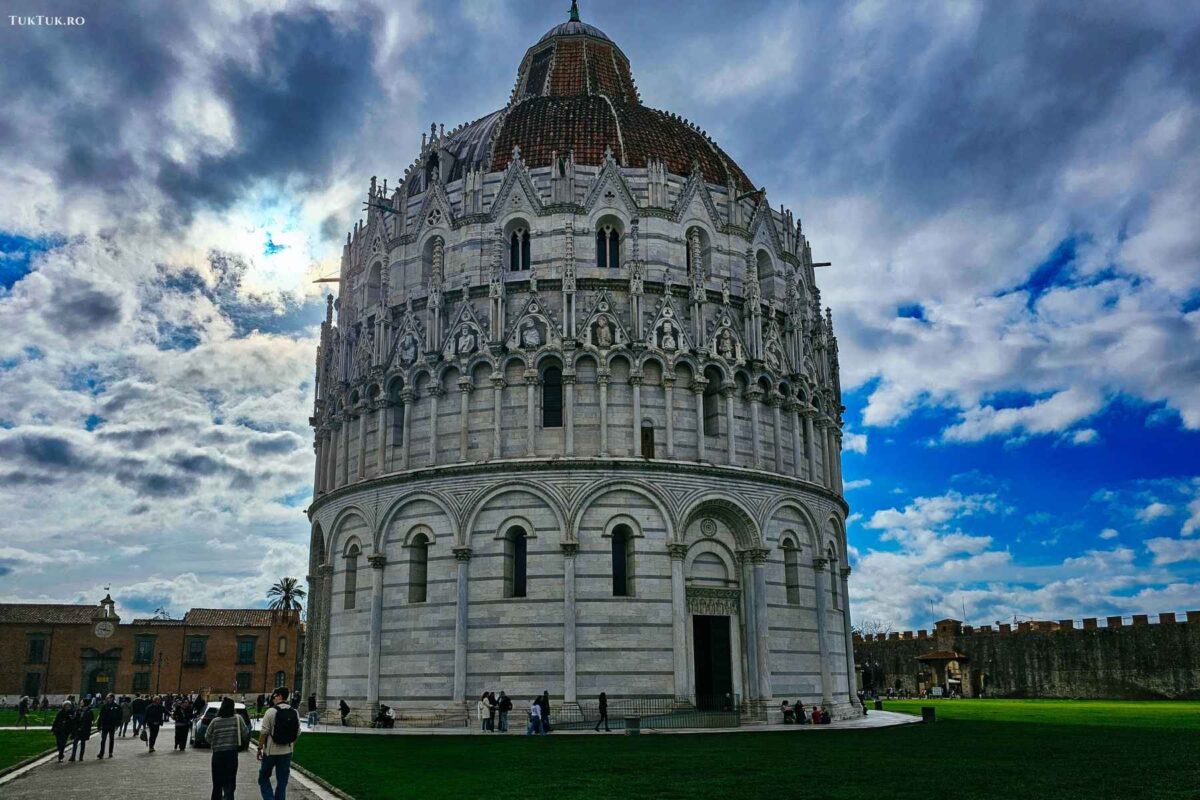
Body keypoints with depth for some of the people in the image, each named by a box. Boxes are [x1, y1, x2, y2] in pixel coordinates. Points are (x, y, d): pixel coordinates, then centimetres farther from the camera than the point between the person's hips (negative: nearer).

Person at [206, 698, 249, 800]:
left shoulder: (215, 721, -6)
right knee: (230, 782, 3)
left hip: (218, 753, 1)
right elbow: (246, 734, -3)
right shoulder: (238, 719, -7)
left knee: (217, 782, 15)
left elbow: (207, 738, 4)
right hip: (232, 753, -1)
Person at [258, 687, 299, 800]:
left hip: (270, 752, -4)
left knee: (264, 778, 13)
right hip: (287, 752, 4)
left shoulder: (271, 711, -13)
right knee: (282, 782, 12)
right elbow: (297, 733, 6)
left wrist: (259, 748, -3)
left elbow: (264, 732, -12)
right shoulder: (295, 713, 2)